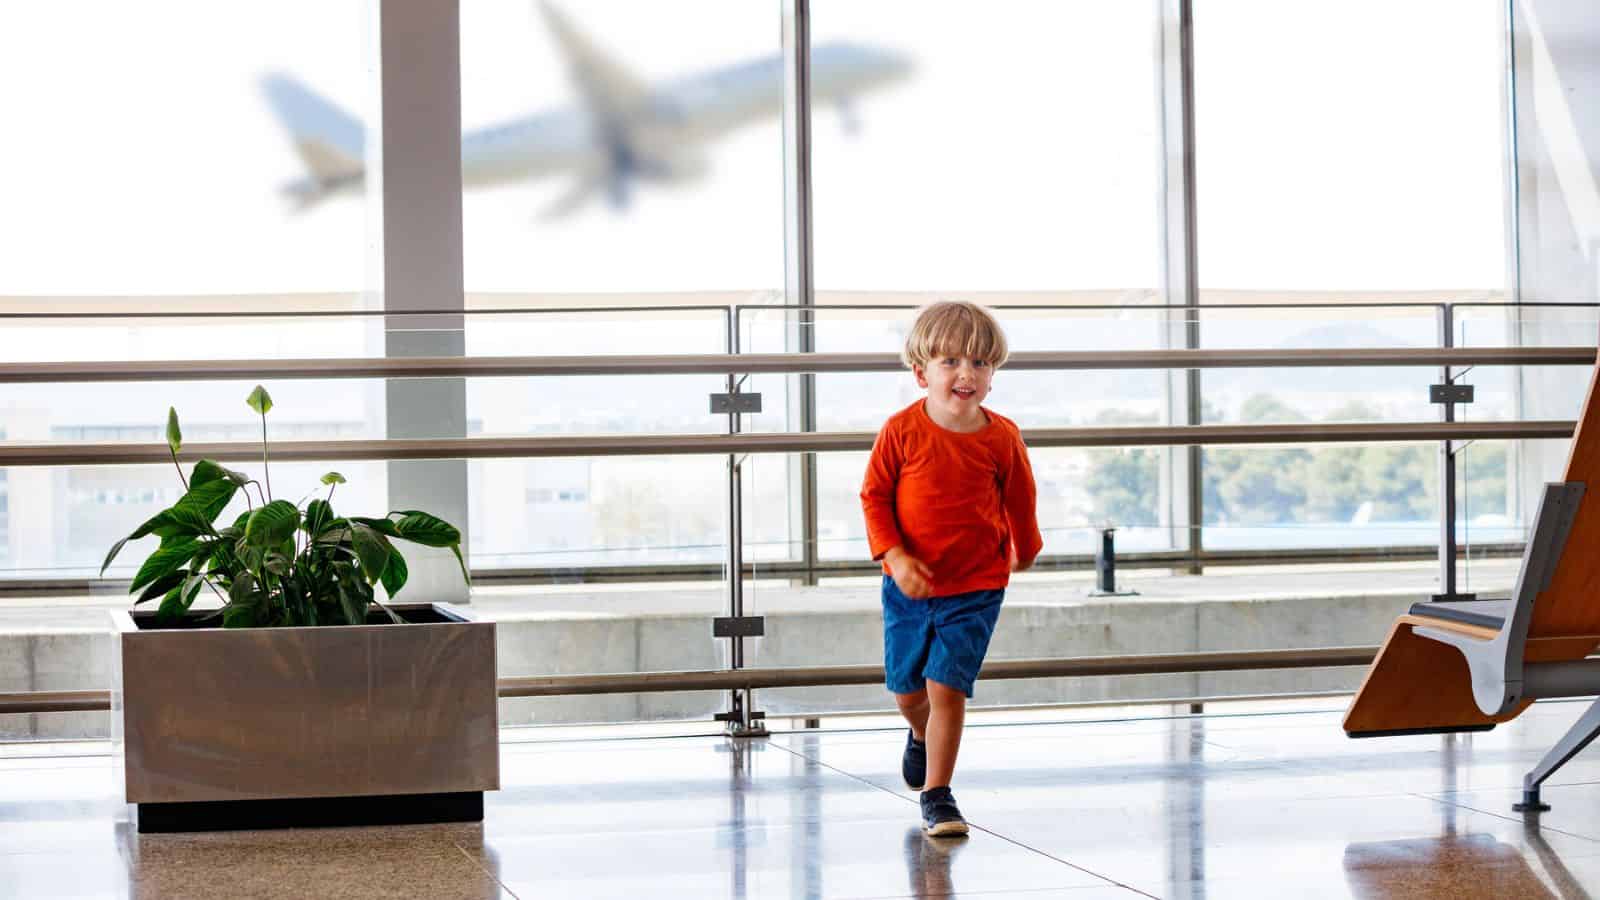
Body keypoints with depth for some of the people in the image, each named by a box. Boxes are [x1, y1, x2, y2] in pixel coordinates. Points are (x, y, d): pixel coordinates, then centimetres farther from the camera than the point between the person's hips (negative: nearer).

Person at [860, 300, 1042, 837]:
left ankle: (937, 794, 1)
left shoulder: (1001, 438, -9)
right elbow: (874, 495, -6)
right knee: (907, 688, 14)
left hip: (975, 590, -1)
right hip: (909, 586, 1)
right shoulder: (902, 431, -12)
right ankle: (922, 736, 49)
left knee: (947, 687, -11)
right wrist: (894, 556, -17)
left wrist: (1025, 550, 22)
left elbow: (1019, 499, 8)